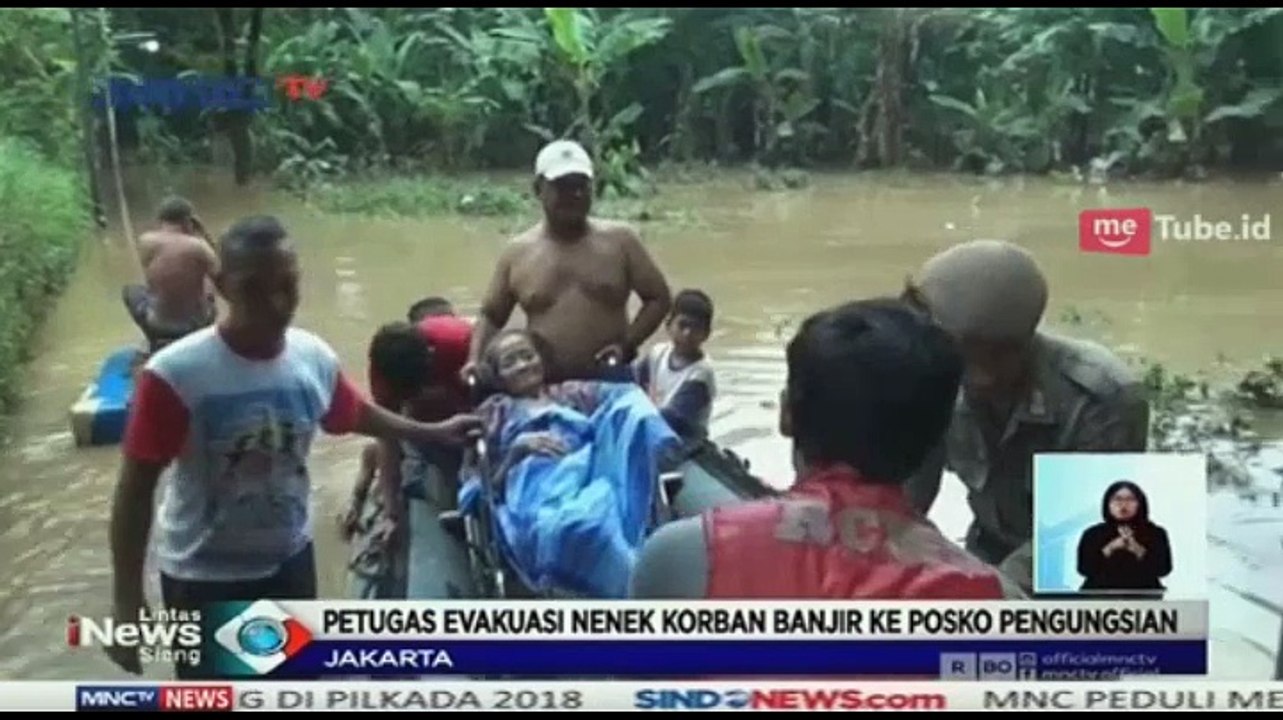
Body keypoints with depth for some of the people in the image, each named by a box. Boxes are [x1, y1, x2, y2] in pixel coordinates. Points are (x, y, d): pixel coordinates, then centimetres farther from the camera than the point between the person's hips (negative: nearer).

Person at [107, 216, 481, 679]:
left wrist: (434, 433, 21)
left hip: (289, 560, 5)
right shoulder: (175, 375, -25)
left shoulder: (315, 359, -11)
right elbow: (136, 489, -18)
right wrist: (127, 602, -18)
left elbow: (356, 415, 12)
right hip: (204, 576, -4)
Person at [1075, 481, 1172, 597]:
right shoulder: (1092, 534, 7)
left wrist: (1138, 550, -17)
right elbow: (1084, 568, -4)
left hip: (1143, 598, 0)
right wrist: (1110, 549, -15)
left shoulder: (1156, 533, 8)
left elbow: (1164, 568, -2)